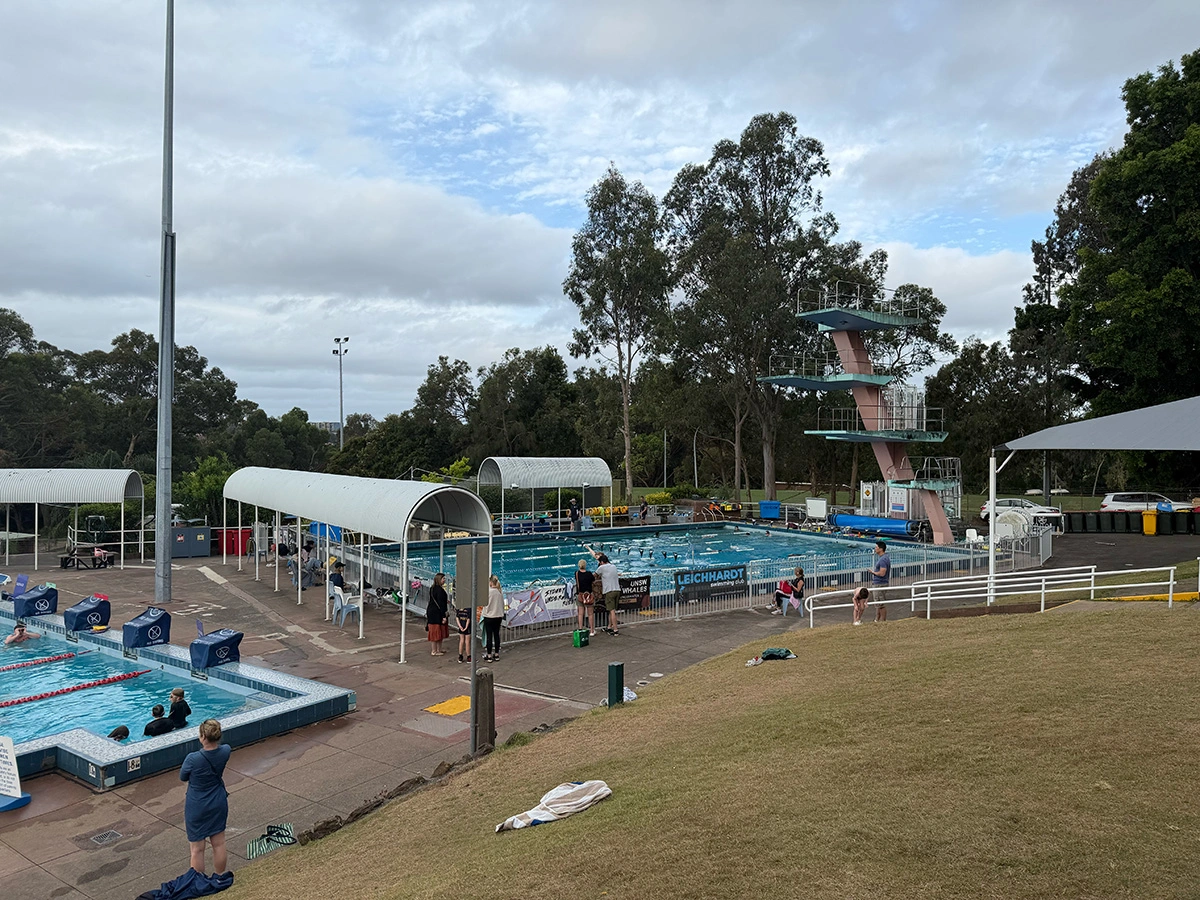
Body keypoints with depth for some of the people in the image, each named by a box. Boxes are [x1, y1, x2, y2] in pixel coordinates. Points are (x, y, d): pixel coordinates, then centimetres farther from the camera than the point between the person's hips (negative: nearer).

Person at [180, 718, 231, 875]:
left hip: (197, 807, -4)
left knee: (197, 849, 13)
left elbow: (182, 777, -7)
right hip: (219, 804, 5)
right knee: (219, 844, 20)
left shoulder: (193, 759, -28)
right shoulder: (225, 751, -15)